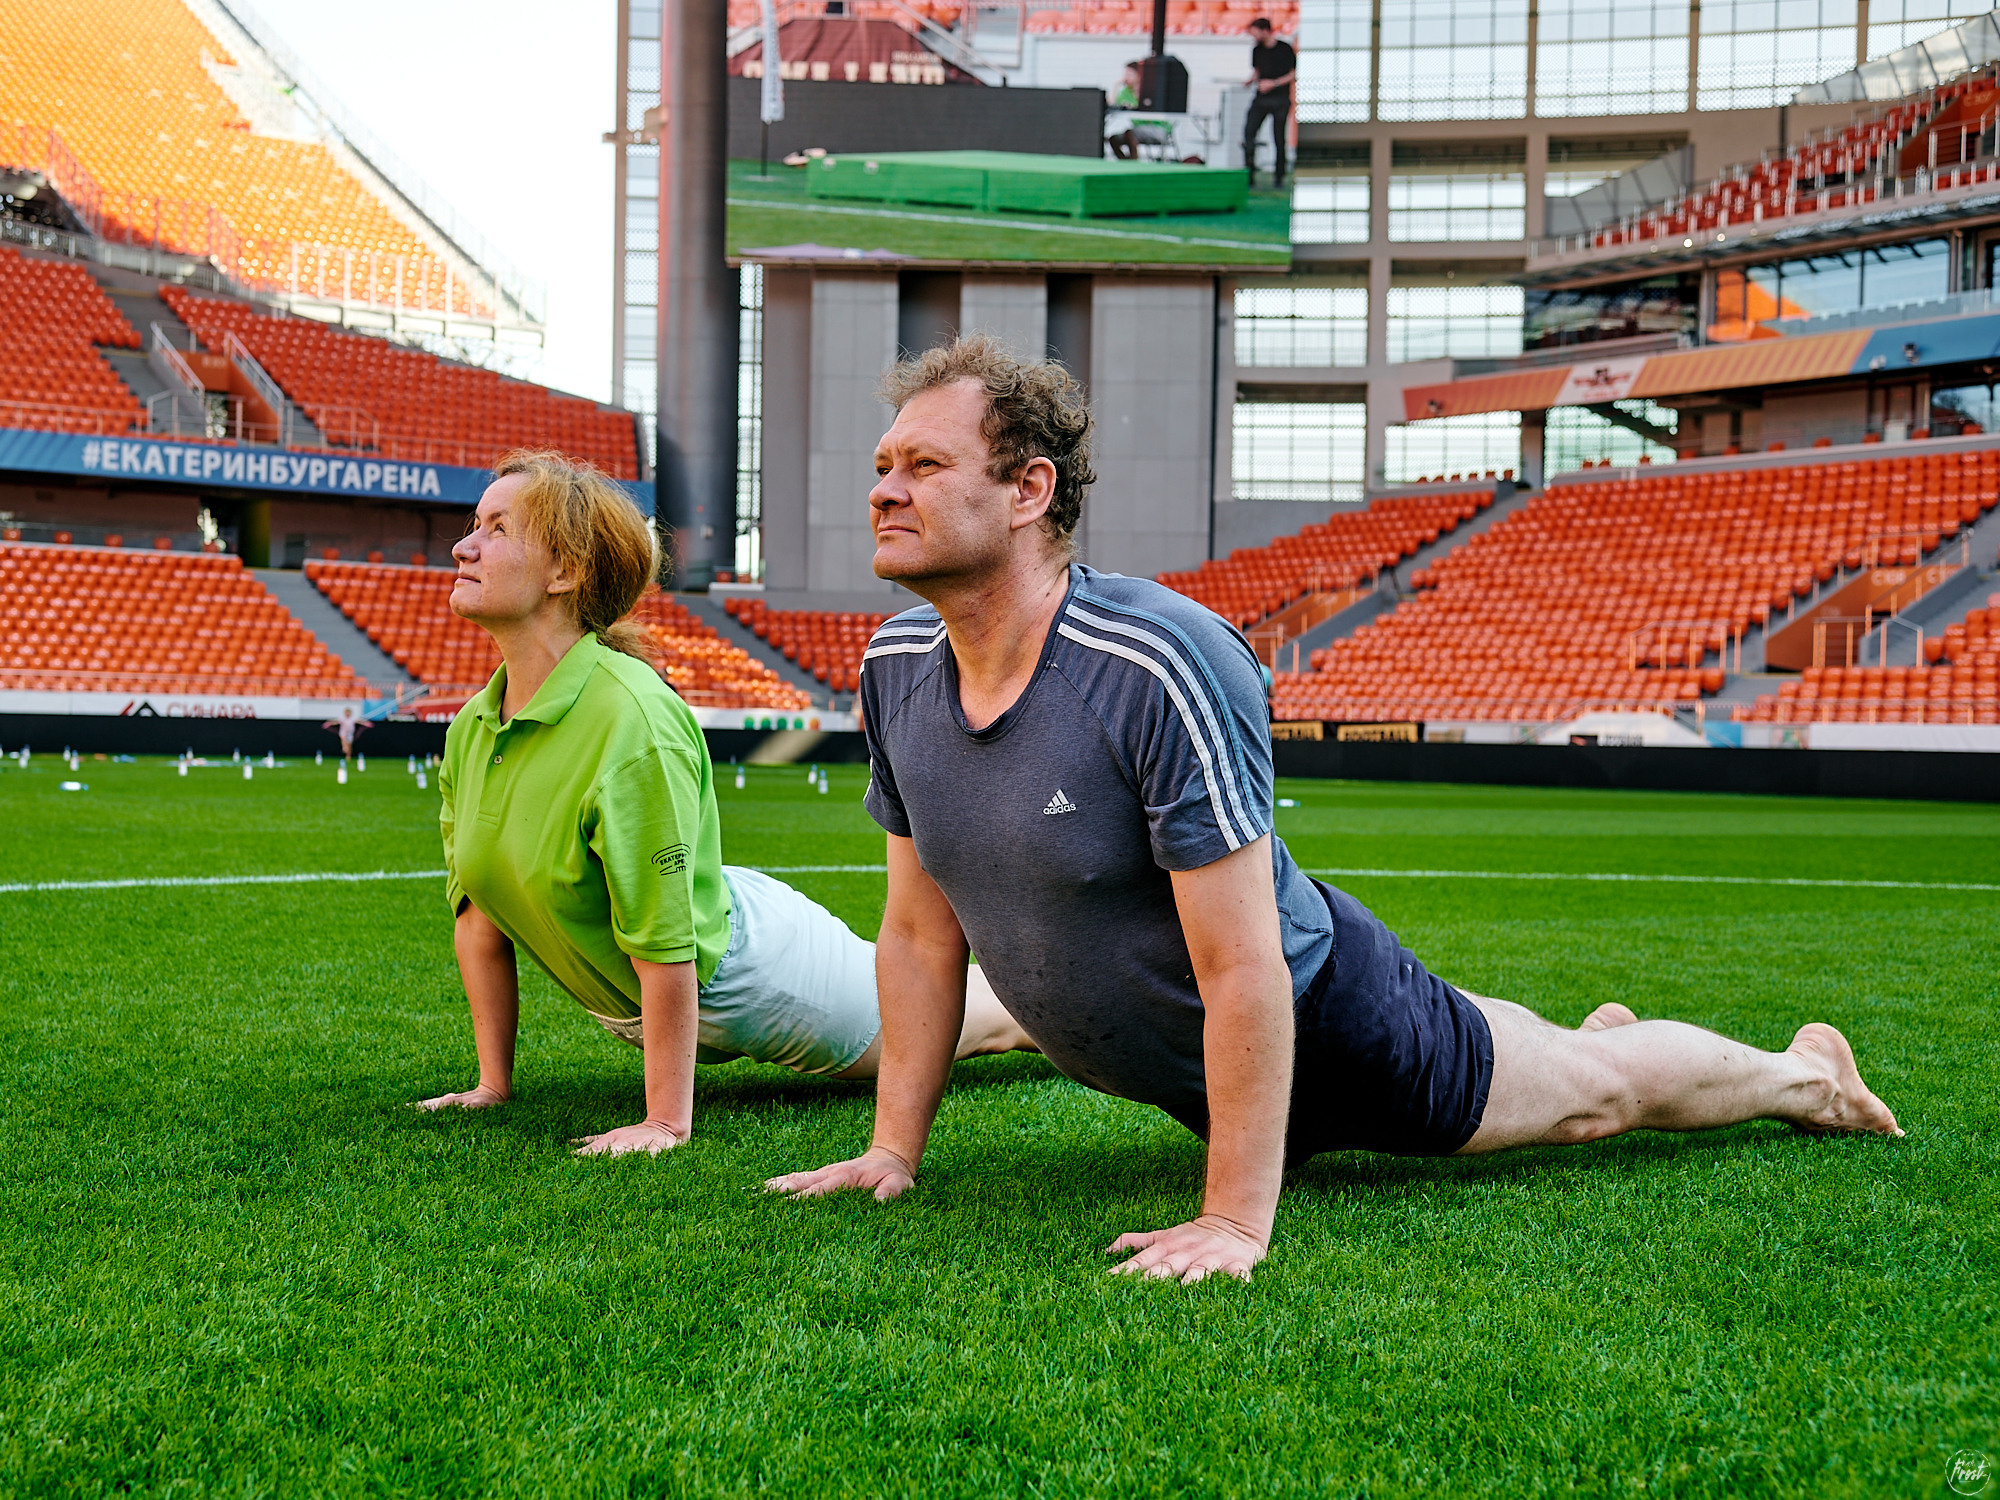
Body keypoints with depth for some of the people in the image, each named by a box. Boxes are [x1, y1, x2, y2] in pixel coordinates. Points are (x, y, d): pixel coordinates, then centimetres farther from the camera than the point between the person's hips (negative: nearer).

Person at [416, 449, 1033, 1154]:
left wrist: (666, 1122, -29)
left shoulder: (633, 719, -36)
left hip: (742, 976, -7)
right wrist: (493, 1084, 1)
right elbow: (478, 913, -3)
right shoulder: (469, 728, -12)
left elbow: (664, 940, -34)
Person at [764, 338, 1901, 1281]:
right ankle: (1591, 1027, 66)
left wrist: (1236, 1220, -34)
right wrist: (894, 1145, -2)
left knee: (1594, 1094, 18)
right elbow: (921, 926, -3)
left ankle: (1805, 1074, 47)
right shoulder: (896, 668, -15)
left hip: (1321, 1016, -7)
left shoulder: (1163, 666, -37)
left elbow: (1243, 967, -35)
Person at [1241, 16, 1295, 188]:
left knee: (1278, 138, -1)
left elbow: (1294, 75, -2)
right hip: (1261, 98, 4)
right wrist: (1250, 81, 4)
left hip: (1280, 99, -4)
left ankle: (1278, 177, 9)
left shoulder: (1285, 49, -3)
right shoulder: (1257, 50, 12)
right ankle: (1249, 175, -10)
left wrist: (1274, 83, -11)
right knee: (1248, 131, -12)